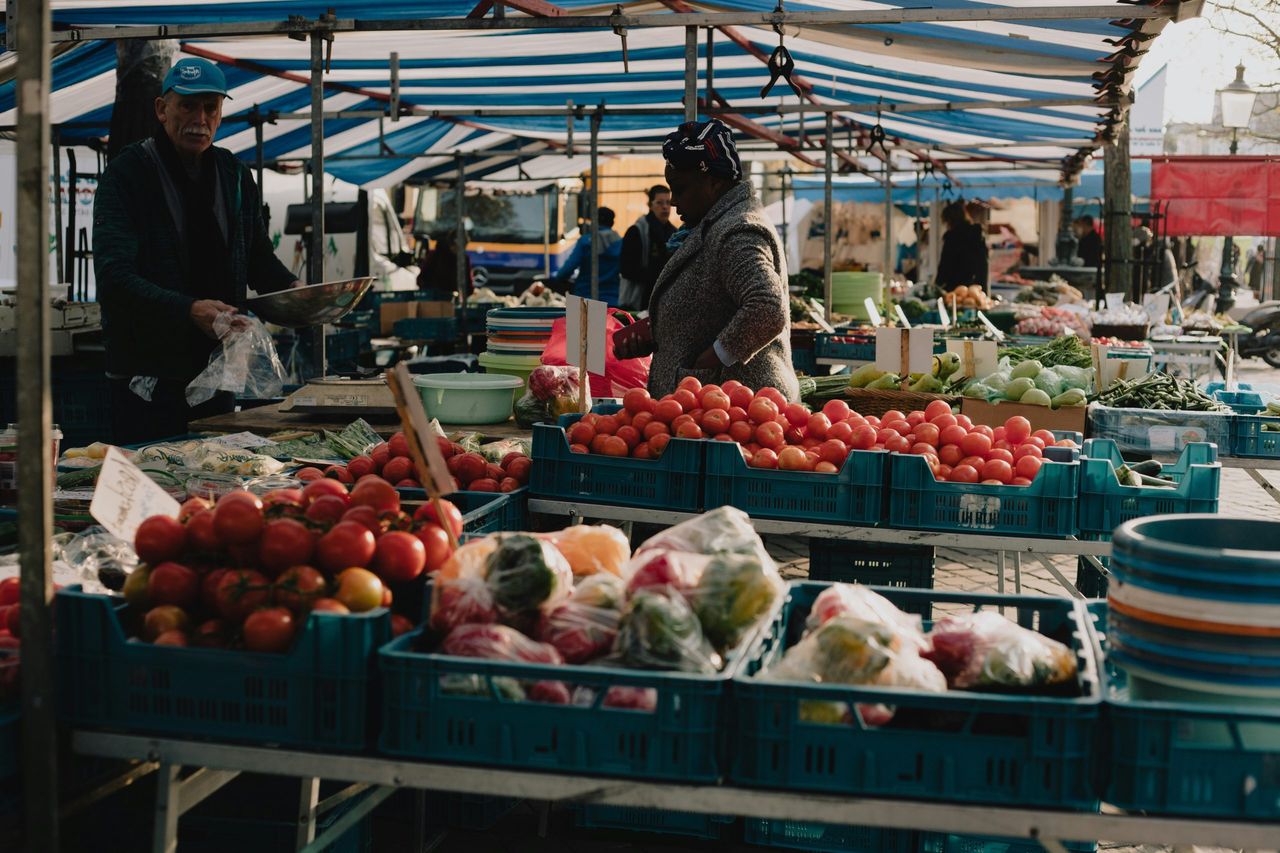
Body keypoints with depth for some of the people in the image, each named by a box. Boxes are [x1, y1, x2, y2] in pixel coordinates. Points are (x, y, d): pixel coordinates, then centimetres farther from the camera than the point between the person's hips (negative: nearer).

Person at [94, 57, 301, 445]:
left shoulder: (234, 175, 10)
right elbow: (114, 278, -18)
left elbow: (258, 256, 20)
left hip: (217, 371, 5)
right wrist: (189, 310, -32)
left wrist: (290, 287, -2)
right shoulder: (126, 174, -8)